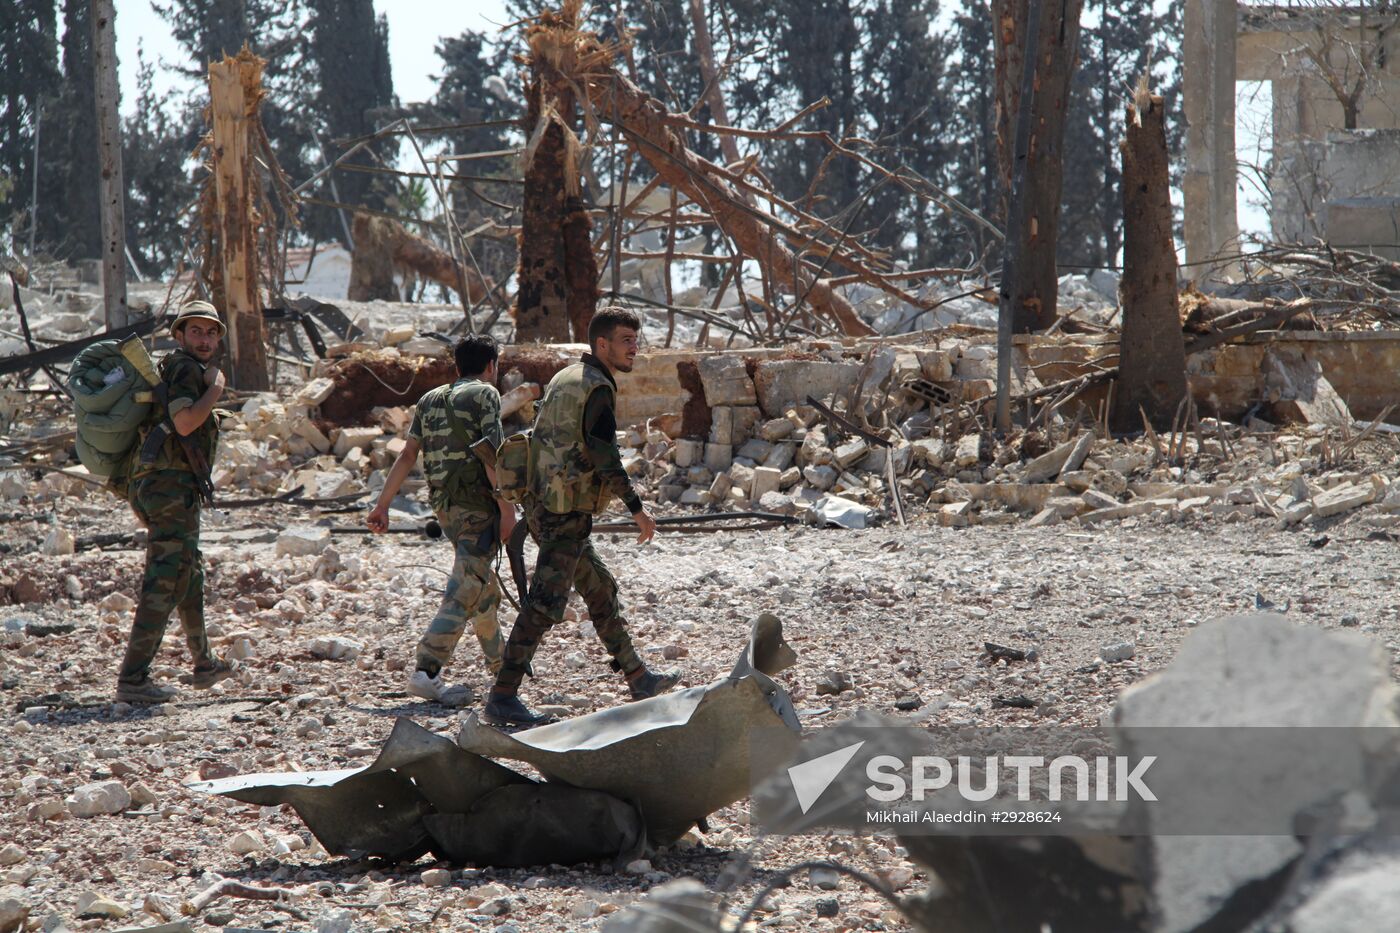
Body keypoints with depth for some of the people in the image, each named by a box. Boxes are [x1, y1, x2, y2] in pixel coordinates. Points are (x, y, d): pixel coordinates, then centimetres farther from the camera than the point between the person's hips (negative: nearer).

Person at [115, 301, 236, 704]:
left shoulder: (172, 370, 22)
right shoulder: (185, 369, -8)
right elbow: (184, 422, -25)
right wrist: (216, 387, -11)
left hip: (154, 486, 11)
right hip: (173, 486, -11)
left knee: (191, 577, 22)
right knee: (166, 584, -13)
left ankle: (204, 664, 36)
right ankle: (132, 679, -18)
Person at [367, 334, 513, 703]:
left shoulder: (430, 400, 15)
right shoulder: (485, 394, -5)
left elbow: (407, 454, 8)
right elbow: (491, 455, -16)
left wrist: (383, 504, 7)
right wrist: (508, 510, -17)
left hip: (444, 506, 7)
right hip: (477, 505, -7)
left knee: (482, 580, 24)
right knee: (463, 592, -9)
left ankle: (498, 659, 36)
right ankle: (426, 671, -20)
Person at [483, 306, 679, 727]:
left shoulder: (565, 378, 17)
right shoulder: (596, 387, -12)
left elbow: (541, 437, 22)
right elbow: (605, 455, -20)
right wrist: (636, 508, -18)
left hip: (543, 506, 10)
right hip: (566, 512, -10)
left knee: (600, 590, 18)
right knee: (545, 604, -11)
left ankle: (639, 679, 26)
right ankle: (501, 699, -13)